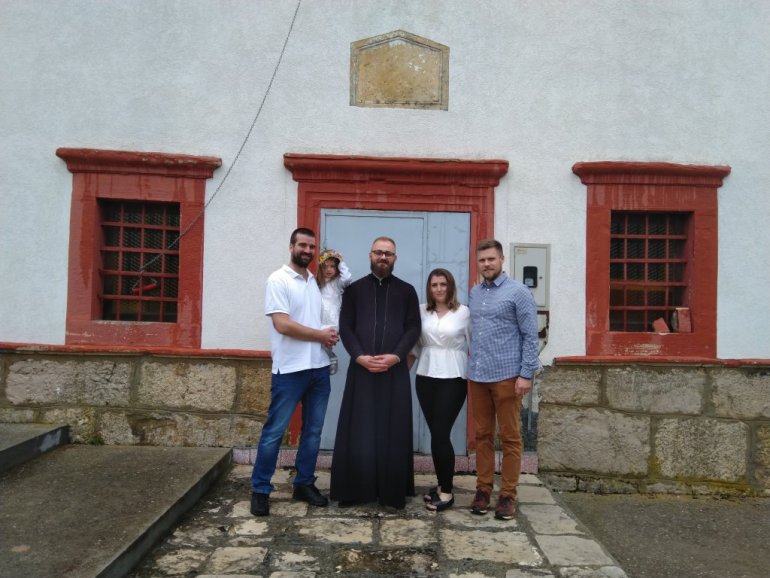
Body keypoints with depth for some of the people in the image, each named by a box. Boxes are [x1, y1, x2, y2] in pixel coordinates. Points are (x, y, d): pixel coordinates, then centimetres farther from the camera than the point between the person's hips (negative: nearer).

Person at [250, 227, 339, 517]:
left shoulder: (317, 281, 12)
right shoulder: (278, 280, -8)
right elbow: (282, 325, -17)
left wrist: (329, 336, -1)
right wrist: (320, 335, -10)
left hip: (319, 368, 7)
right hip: (290, 370, -6)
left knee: (313, 430, 13)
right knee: (274, 431, 1)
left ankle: (304, 484, 26)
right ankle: (260, 489, 14)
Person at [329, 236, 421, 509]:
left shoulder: (407, 291, 9)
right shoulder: (354, 289, 9)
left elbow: (413, 328, 2)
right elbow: (345, 327, 3)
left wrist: (395, 356, -13)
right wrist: (359, 356, -12)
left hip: (395, 370, 0)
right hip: (361, 369, 0)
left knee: (393, 432, 3)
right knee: (357, 431, 3)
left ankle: (392, 492, 13)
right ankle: (353, 489, 14)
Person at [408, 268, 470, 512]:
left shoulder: (464, 312, -2)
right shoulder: (422, 311, 6)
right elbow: (415, 345, 10)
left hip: (453, 379, -3)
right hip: (425, 378, 3)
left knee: (441, 434, -6)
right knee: (436, 434, 7)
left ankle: (447, 492, 7)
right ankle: (441, 485, 21)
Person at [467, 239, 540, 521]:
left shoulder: (518, 292, -5)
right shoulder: (474, 293, 11)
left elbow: (530, 336, -7)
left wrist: (526, 374, -13)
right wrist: (471, 367, 9)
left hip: (506, 376, -5)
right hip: (477, 376, 5)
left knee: (510, 437, 4)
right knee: (482, 435, 11)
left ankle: (508, 495, 14)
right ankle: (483, 489, 21)